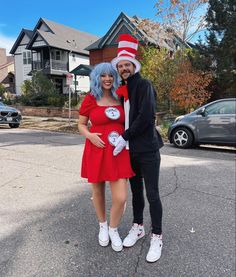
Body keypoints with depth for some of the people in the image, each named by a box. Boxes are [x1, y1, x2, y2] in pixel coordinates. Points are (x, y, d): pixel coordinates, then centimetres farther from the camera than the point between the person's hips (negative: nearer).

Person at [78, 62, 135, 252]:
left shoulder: (120, 98, 9)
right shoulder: (90, 99, 0)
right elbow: (81, 125, 6)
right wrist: (90, 135, -13)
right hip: (97, 150, -1)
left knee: (121, 197, -5)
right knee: (98, 191, 15)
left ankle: (113, 229, 25)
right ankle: (102, 226, 42)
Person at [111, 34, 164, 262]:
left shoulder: (144, 85, -9)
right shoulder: (122, 90, 11)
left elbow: (146, 116, -20)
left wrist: (125, 137, -16)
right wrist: (121, 138, 2)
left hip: (147, 149, -6)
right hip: (130, 150, 7)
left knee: (152, 194, 1)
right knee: (136, 190, 17)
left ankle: (157, 237, 17)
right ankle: (138, 226, 34)